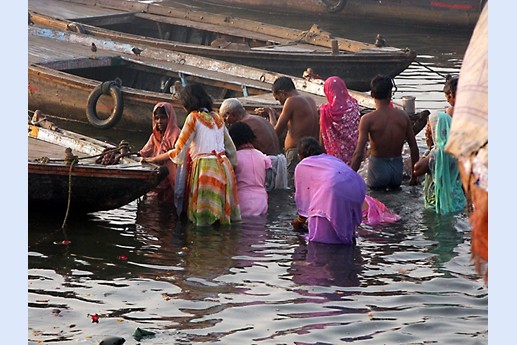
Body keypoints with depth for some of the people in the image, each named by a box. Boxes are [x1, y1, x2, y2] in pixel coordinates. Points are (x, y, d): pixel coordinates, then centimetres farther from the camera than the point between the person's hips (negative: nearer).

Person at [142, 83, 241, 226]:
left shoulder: (194, 117, -2)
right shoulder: (217, 118, 17)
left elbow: (179, 152, -1)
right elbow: (231, 149, 21)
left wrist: (155, 159, 11)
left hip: (205, 168, -7)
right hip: (224, 166, 7)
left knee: (203, 219, -7)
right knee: (223, 219, 5)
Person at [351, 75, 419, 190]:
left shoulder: (367, 119, -15)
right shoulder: (403, 115, -4)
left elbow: (359, 153, -19)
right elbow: (414, 148, 2)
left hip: (378, 167, -4)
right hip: (397, 169, 4)